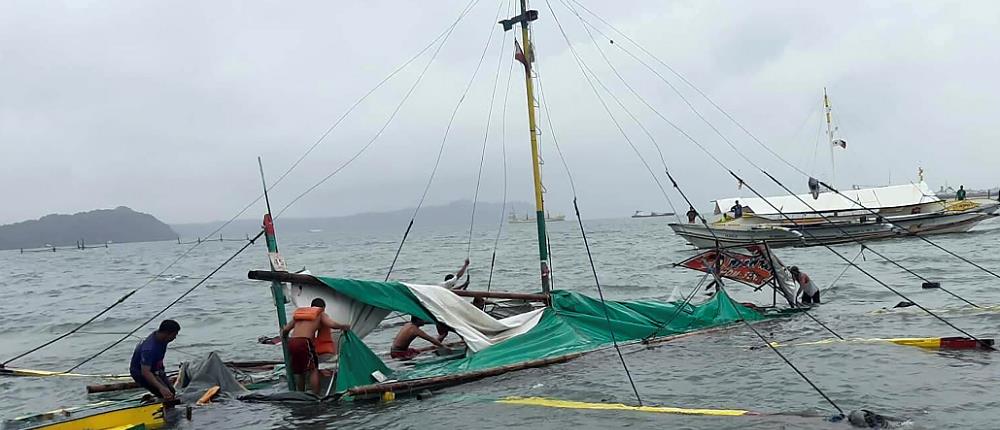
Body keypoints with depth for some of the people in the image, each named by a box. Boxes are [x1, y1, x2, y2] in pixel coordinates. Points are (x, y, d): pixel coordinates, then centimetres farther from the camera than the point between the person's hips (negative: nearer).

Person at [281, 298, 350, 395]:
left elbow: (285, 330, 22)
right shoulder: (321, 314, 13)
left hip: (291, 342, 6)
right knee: (313, 370, 2)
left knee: (298, 372, 17)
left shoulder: (298, 313, 27)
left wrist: (285, 339, 41)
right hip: (304, 342, -6)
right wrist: (344, 327, 11)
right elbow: (332, 324, -5)